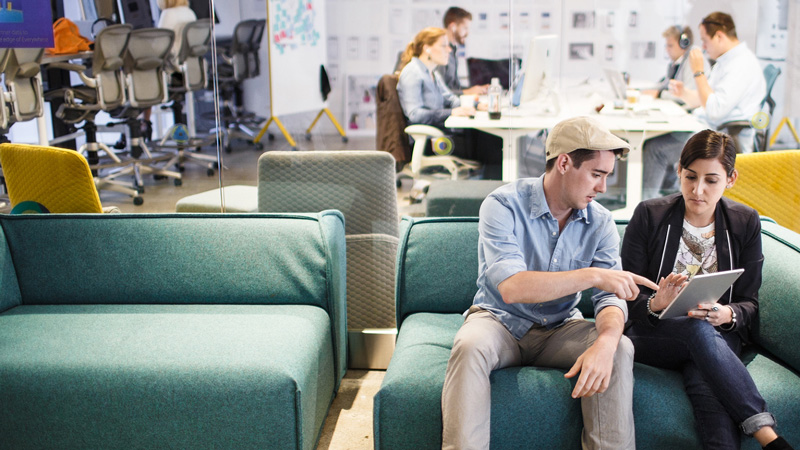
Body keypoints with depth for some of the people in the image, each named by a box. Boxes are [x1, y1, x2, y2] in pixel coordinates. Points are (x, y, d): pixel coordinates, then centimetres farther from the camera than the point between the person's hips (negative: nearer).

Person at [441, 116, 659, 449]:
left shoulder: (600, 222, -3)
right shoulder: (503, 206, -17)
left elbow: (611, 297, -9)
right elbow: (510, 287, -30)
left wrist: (605, 342, -34)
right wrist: (591, 275, -35)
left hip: (560, 328, 4)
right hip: (500, 320, -3)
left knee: (620, 349, -24)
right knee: (470, 347, -36)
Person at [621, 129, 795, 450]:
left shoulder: (745, 223, 5)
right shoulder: (649, 216, -2)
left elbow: (749, 303, 5)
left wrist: (727, 314, -20)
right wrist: (655, 304, -27)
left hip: (720, 335, 2)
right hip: (652, 336, -1)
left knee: (706, 382, -36)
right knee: (699, 330, -38)